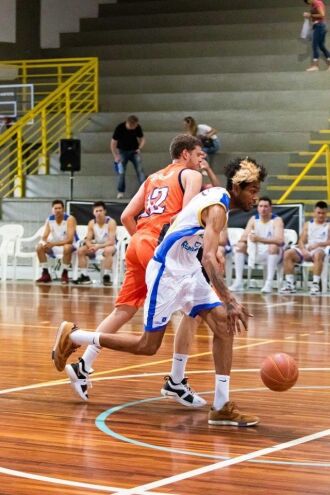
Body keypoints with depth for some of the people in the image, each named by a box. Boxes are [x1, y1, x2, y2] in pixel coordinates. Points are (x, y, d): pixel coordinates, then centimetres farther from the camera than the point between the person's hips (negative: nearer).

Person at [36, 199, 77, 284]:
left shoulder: (70, 219, -19)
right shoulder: (50, 219, -3)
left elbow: (70, 239, -28)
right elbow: (44, 237, -1)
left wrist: (54, 244, -38)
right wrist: (46, 242, -27)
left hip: (68, 245, -5)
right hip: (55, 246, 5)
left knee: (67, 248, -39)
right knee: (39, 247, -16)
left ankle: (65, 274, -22)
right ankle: (45, 274, -8)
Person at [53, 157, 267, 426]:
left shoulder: (215, 193, 6)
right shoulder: (217, 209, -23)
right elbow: (209, 258, -35)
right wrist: (229, 301, -41)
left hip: (188, 270, 9)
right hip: (167, 271, -9)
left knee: (224, 326, -5)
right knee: (148, 346, -1)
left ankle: (222, 406, -6)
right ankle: (72, 336, 12)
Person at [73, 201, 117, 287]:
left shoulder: (111, 222, -16)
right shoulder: (91, 223, -2)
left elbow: (111, 242, -23)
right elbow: (88, 240, -3)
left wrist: (98, 246, -37)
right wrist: (91, 246, -27)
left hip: (109, 246, -5)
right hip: (96, 247, 5)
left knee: (108, 251, -39)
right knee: (81, 250, -15)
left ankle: (106, 276, -33)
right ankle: (84, 276, -12)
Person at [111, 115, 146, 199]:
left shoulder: (137, 128, -14)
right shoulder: (119, 128, -22)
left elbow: (142, 139, 2)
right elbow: (113, 143, -14)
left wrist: (139, 148, -17)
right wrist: (115, 156, -17)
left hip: (134, 151, 2)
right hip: (122, 151, -2)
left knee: (140, 170, -9)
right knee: (121, 172, -3)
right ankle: (121, 191, 11)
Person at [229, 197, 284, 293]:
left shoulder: (277, 220, -14)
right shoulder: (253, 219, 0)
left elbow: (280, 240, -31)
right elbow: (242, 238, -5)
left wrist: (260, 239, -41)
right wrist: (248, 238, -31)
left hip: (273, 253, -5)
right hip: (256, 253, 5)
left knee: (273, 246, -35)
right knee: (240, 246, -14)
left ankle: (269, 283, -36)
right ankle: (238, 282, -19)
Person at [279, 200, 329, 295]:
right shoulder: (308, 224, 19)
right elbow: (301, 241, 10)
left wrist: (318, 244, -19)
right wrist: (304, 250, -12)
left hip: (321, 249, -4)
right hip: (307, 250, 4)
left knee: (318, 254, -42)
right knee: (288, 254, -22)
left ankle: (316, 284, -42)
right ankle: (290, 284, -25)